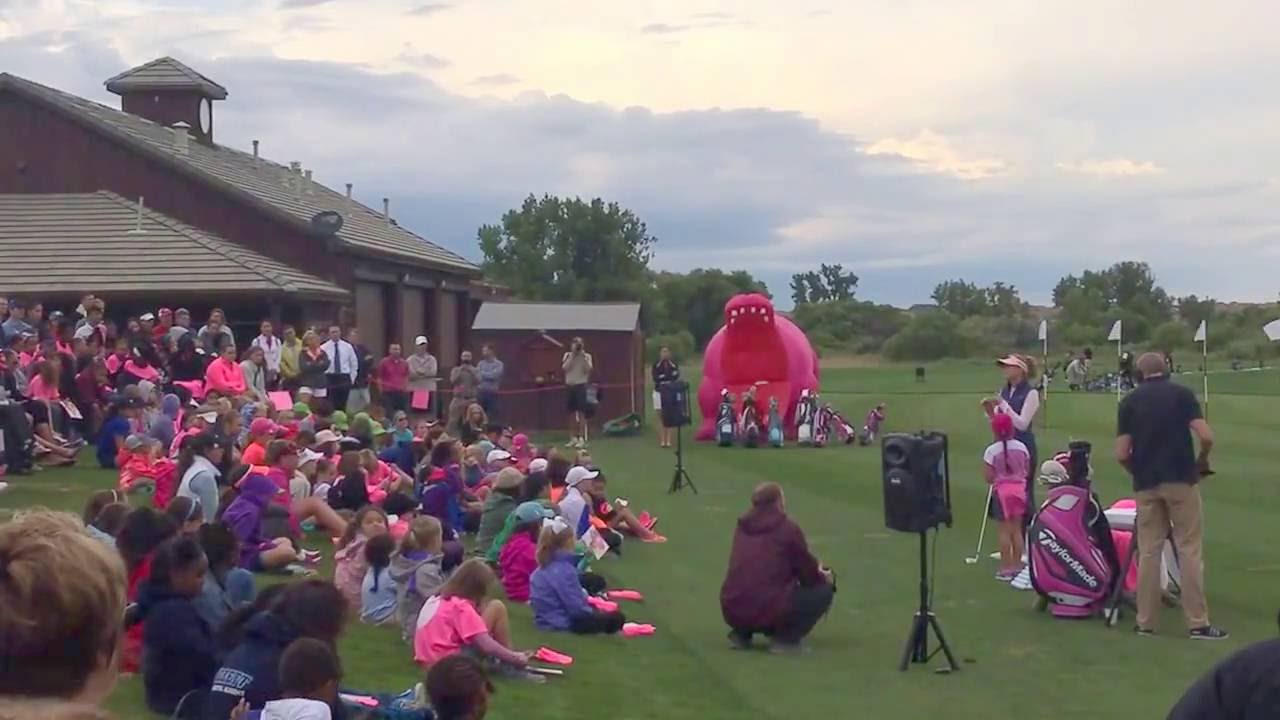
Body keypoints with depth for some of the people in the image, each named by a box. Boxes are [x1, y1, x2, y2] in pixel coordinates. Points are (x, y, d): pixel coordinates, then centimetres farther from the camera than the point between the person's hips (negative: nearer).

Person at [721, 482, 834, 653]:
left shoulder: (743, 527, 15)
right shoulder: (788, 529, -3)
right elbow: (809, 576, 6)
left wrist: (812, 570, 35)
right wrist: (823, 576, 31)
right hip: (769, 612, -6)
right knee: (824, 590, 12)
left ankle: (742, 633, 17)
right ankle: (785, 638, 0)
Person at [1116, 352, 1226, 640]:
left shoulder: (1129, 402, 6)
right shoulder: (1182, 393, 2)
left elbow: (1121, 454, 0)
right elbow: (1206, 437, -9)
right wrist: (1202, 462, 10)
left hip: (1146, 484, 2)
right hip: (1181, 479, -2)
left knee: (1148, 552, 7)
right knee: (1189, 550, 0)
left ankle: (1146, 622, 8)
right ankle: (1198, 623, -2)